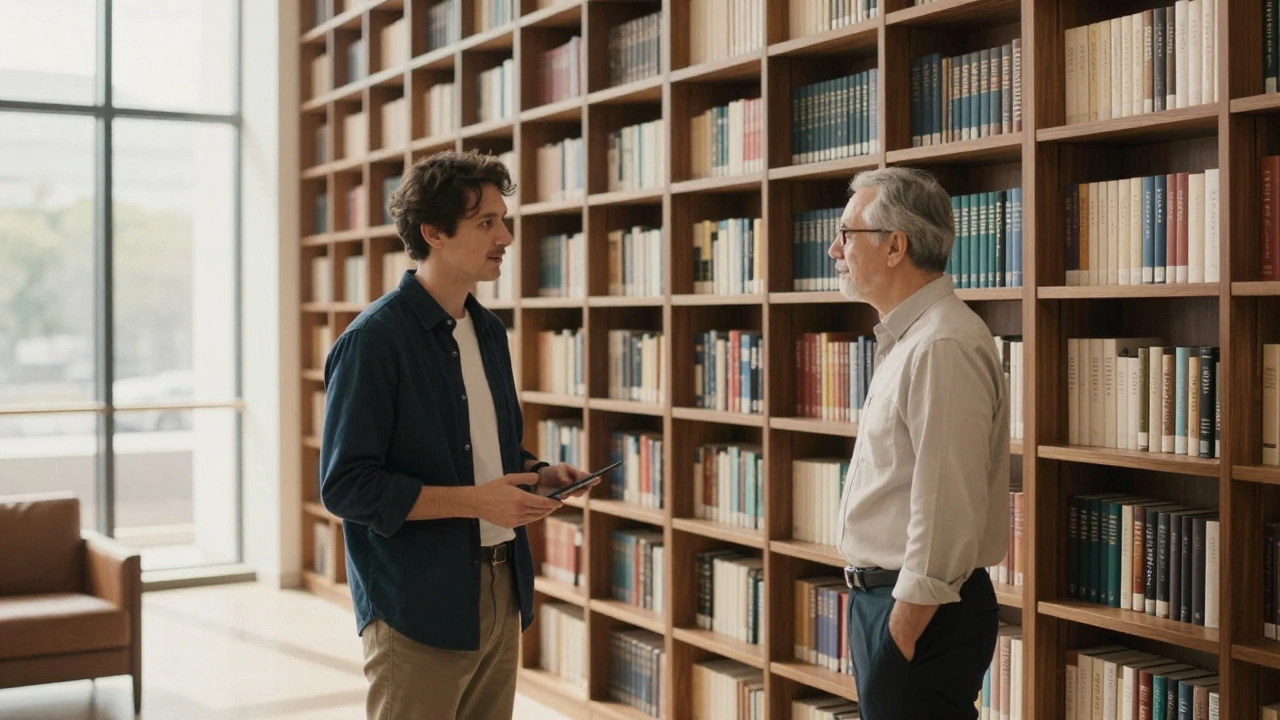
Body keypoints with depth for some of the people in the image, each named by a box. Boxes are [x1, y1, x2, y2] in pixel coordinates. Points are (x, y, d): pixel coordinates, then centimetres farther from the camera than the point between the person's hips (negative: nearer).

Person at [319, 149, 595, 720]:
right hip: (418, 607, -7)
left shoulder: (489, 331, 10)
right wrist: (473, 500, -22)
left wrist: (539, 474, 1)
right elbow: (346, 486, -18)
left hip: (501, 591, 7)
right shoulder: (374, 340, -15)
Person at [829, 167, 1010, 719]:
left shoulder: (943, 346, -20)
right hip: (880, 593, 10)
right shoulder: (907, 338, 14)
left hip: (919, 610, -10)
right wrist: (875, 611, 18)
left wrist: (903, 633, -21)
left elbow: (947, 511, -24)